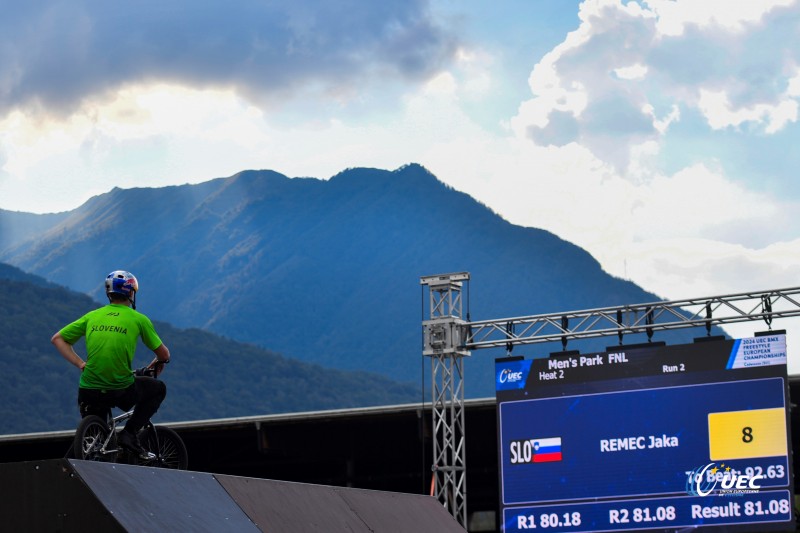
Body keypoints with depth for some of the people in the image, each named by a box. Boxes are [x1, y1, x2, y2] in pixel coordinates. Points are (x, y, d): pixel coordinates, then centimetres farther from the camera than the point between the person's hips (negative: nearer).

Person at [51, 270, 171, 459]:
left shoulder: (92, 316, 10)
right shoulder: (139, 319, 1)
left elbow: (57, 339, 9)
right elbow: (164, 354, 9)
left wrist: (81, 364, 10)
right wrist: (158, 362, 32)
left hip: (89, 393, 4)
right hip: (123, 392, -4)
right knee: (158, 388, 25)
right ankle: (130, 433, 10)